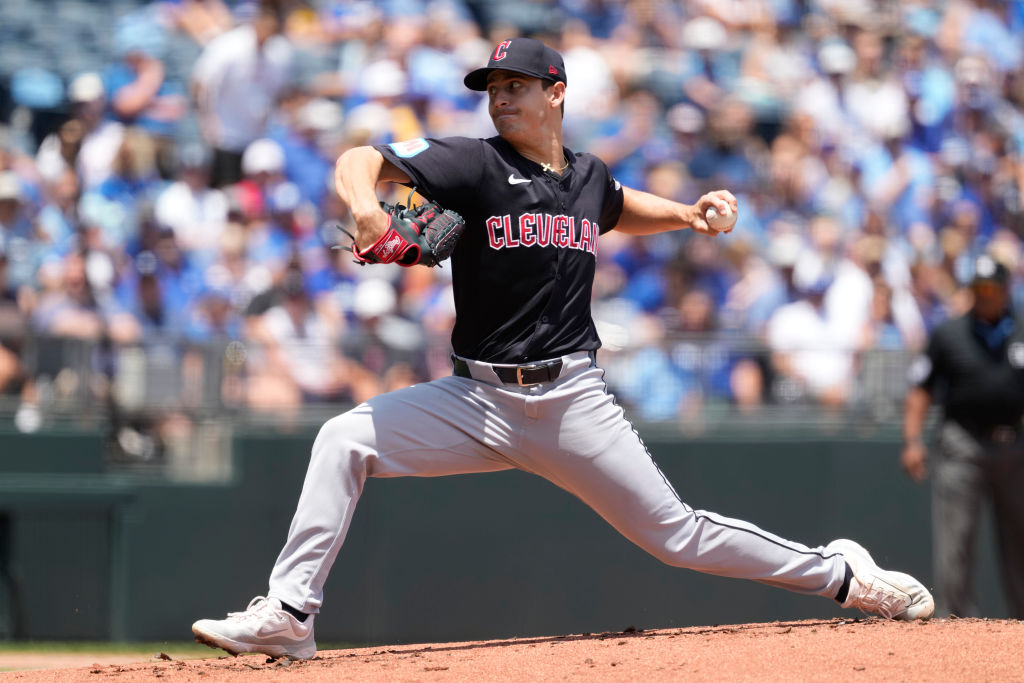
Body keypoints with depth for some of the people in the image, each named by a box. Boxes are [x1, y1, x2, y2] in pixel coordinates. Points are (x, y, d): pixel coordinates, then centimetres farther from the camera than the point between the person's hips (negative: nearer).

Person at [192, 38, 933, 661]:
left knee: (675, 533, -1)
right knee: (345, 439, -19)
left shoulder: (590, 177, 8)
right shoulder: (475, 165, -5)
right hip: (478, 398, -1)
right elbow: (360, 159, -15)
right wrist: (365, 204, -38)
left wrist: (689, 214, 15)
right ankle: (289, 615, -16)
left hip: (571, 400, 1)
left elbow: (620, 209, 34)